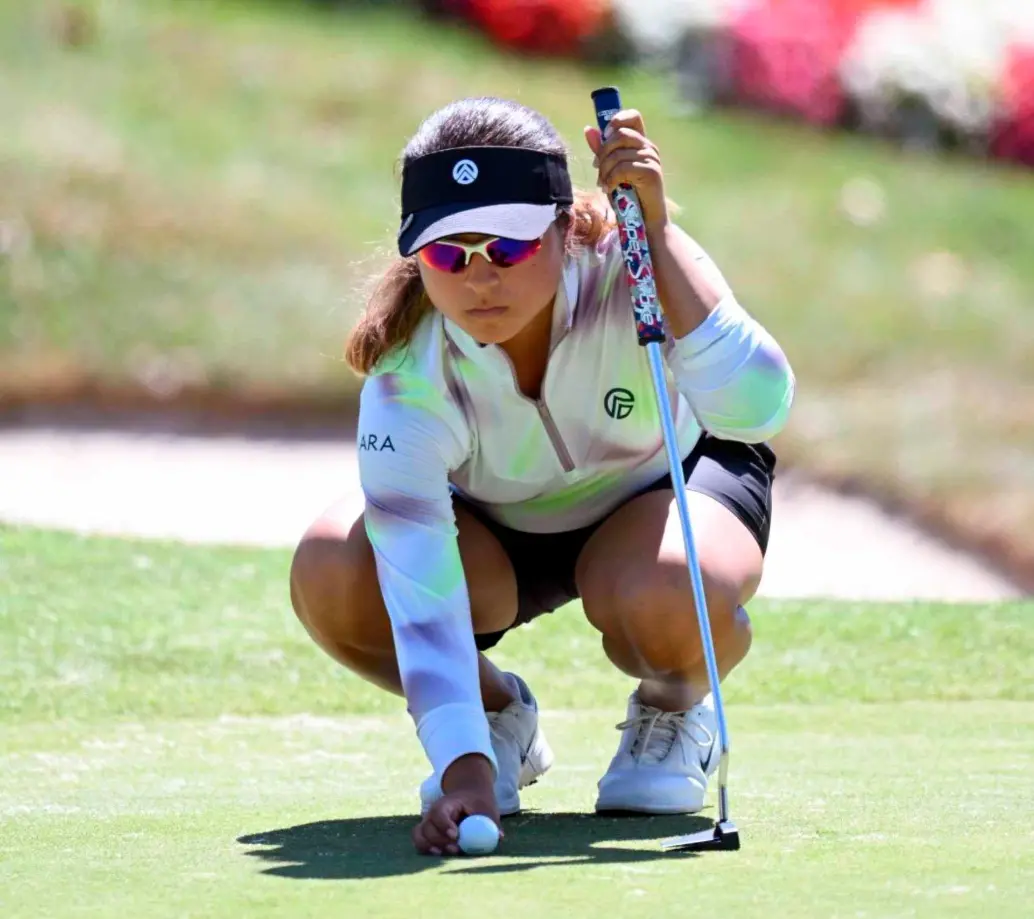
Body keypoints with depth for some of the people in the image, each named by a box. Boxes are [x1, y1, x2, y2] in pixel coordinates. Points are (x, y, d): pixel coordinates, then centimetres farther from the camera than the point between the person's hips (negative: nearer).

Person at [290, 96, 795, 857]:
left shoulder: (630, 273, -34)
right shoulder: (407, 373, -32)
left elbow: (756, 406, -50)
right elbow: (419, 587, -38)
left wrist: (656, 230, -53)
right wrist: (461, 765, -50)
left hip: (673, 479, -1)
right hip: (496, 523, 1)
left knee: (665, 596, -39)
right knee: (331, 578, -29)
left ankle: (675, 710, 0)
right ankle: (496, 716, 2)